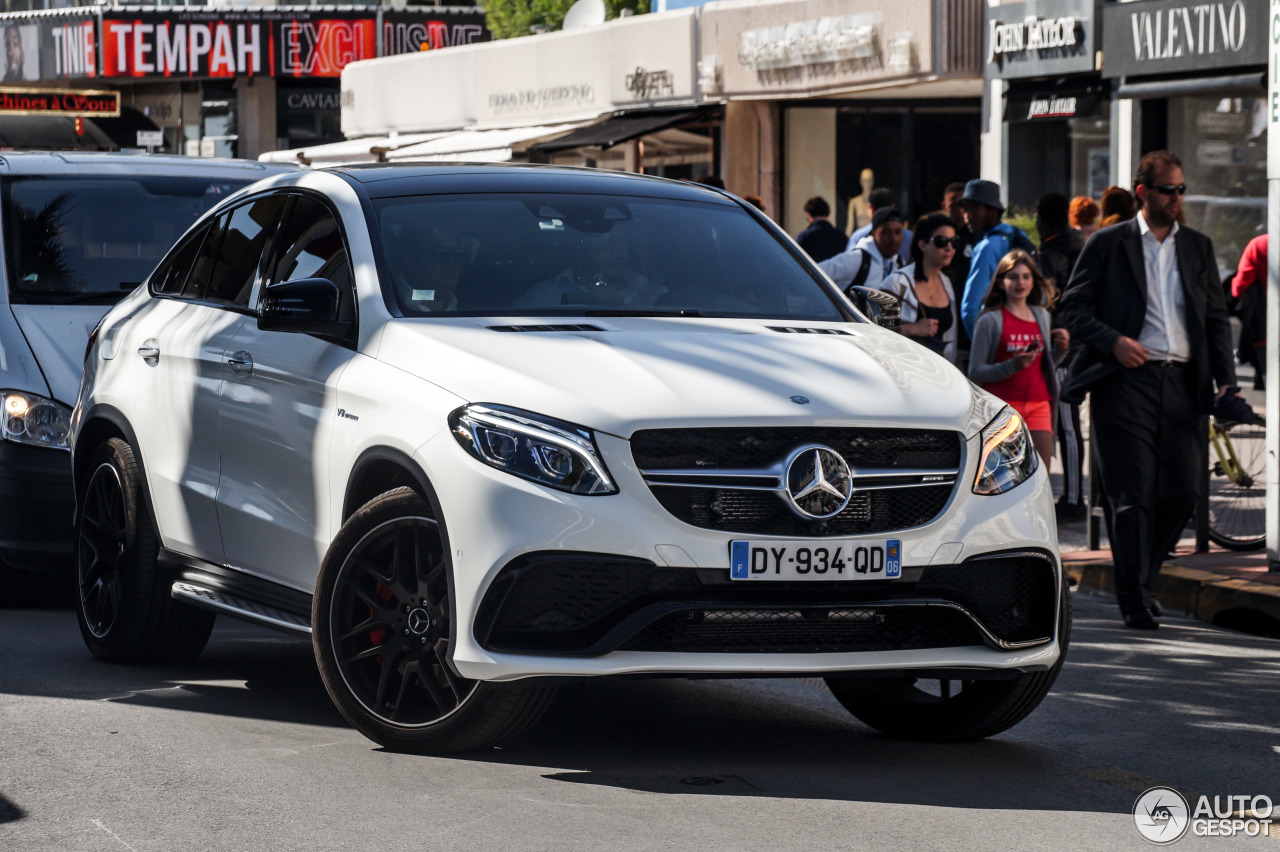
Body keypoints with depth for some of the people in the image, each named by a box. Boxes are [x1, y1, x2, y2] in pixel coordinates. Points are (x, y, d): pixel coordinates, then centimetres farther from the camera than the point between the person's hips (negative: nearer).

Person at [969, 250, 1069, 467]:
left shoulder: (1042, 316, 15)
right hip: (1003, 405, -4)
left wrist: (1060, 349, 5)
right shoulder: (990, 321, -1)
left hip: (1038, 405, 4)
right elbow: (975, 372, -5)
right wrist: (1012, 366, -18)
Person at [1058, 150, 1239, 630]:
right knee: (1133, 496, -6)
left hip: (1182, 383, 4)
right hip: (1126, 381, -4)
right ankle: (1135, 600, 2)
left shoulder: (1198, 248, 17)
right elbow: (1073, 308, 2)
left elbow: (1216, 318, 18)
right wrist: (1113, 341, -14)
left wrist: (1225, 379, 5)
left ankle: (1142, 576, 23)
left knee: (1182, 493, 0)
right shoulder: (1108, 244, 5)